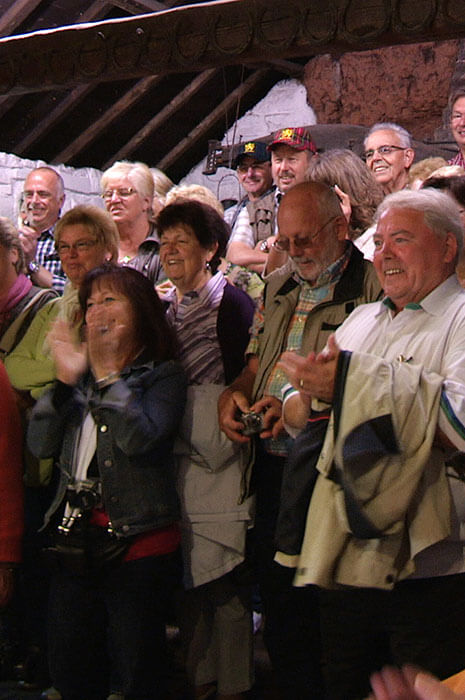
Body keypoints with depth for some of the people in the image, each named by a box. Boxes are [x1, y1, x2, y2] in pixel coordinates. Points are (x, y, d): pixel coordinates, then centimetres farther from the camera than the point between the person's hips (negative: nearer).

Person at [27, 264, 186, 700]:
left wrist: (108, 372, -16)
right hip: (75, 544, 5)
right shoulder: (82, 377, 11)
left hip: (137, 547, -5)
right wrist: (65, 379, -10)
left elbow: (138, 439, -22)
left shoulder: (163, 376, -3)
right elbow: (40, 444, 1)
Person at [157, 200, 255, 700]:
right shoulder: (163, 307, 15)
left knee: (224, 581, -4)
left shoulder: (230, 303, -5)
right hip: (173, 464, 7)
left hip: (219, 463, -6)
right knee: (185, 578, 10)